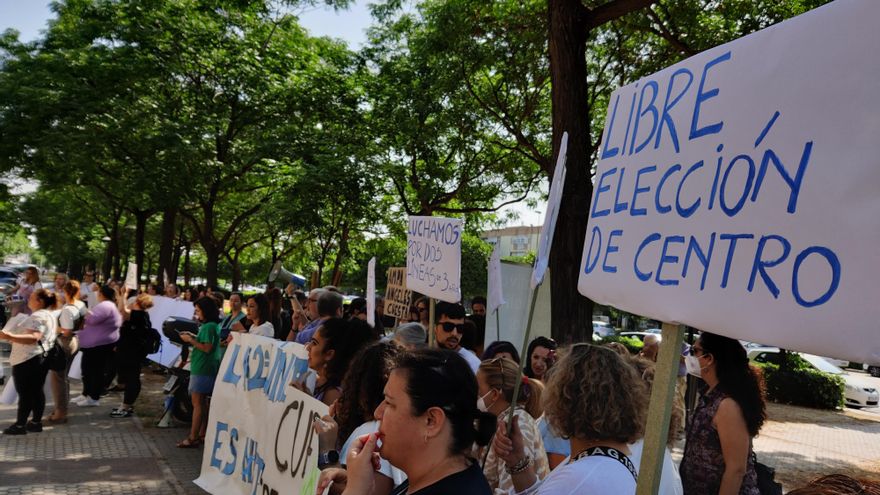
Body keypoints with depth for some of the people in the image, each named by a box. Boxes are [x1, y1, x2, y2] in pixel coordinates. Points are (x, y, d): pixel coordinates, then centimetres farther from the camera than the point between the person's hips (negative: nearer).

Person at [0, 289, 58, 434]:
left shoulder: (37, 317, -18)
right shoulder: (49, 315, 14)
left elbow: (33, 338, -31)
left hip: (28, 360, -10)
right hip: (41, 357, 10)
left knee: (25, 393, -2)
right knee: (37, 391, 12)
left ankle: (20, 425, 5)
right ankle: (36, 422, 16)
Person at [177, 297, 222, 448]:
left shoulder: (208, 327, -16)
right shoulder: (213, 325, 14)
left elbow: (207, 348, -21)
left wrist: (191, 340, -14)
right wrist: (192, 337, 8)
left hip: (202, 369, -10)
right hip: (206, 368, 10)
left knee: (197, 403, -7)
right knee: (203, 402, 14)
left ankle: (193, 438, -4)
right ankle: (202, 434, 20)